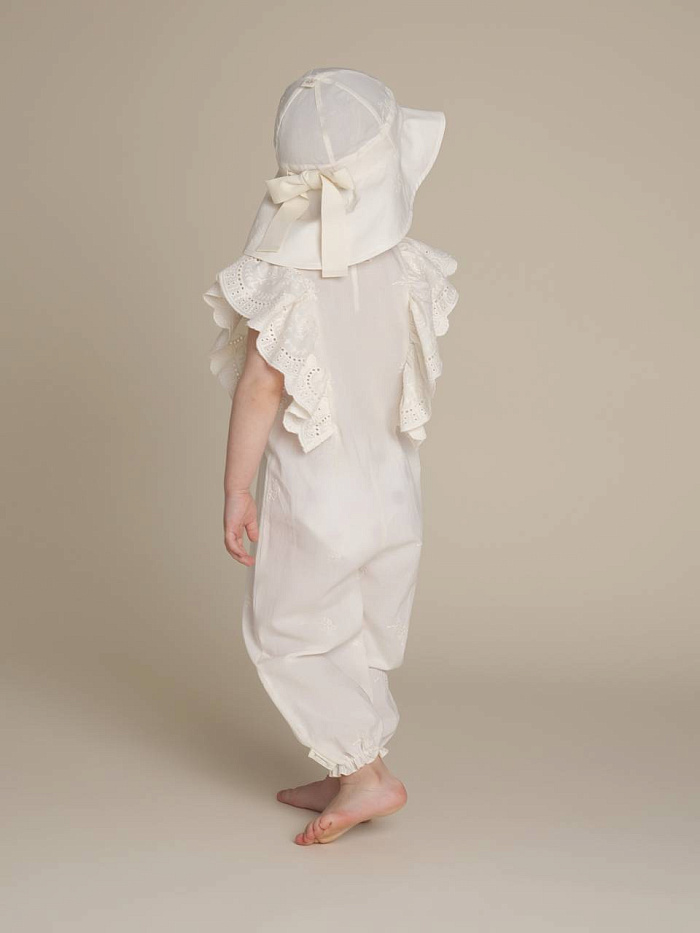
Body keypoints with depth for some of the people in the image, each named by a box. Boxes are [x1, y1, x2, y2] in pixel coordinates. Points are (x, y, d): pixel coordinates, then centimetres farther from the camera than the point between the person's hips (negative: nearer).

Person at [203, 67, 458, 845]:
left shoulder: (284, 270, -19)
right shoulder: (406, 267, -8)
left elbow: (262, 386, -16)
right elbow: (418, 377, 5)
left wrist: (236, 489, -9)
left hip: (312, 493, -4)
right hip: (392, 488, 5)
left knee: (288, 636, 12)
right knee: (363, 637, 18)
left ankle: (366, 774, 8)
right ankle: (348, 776, 30)